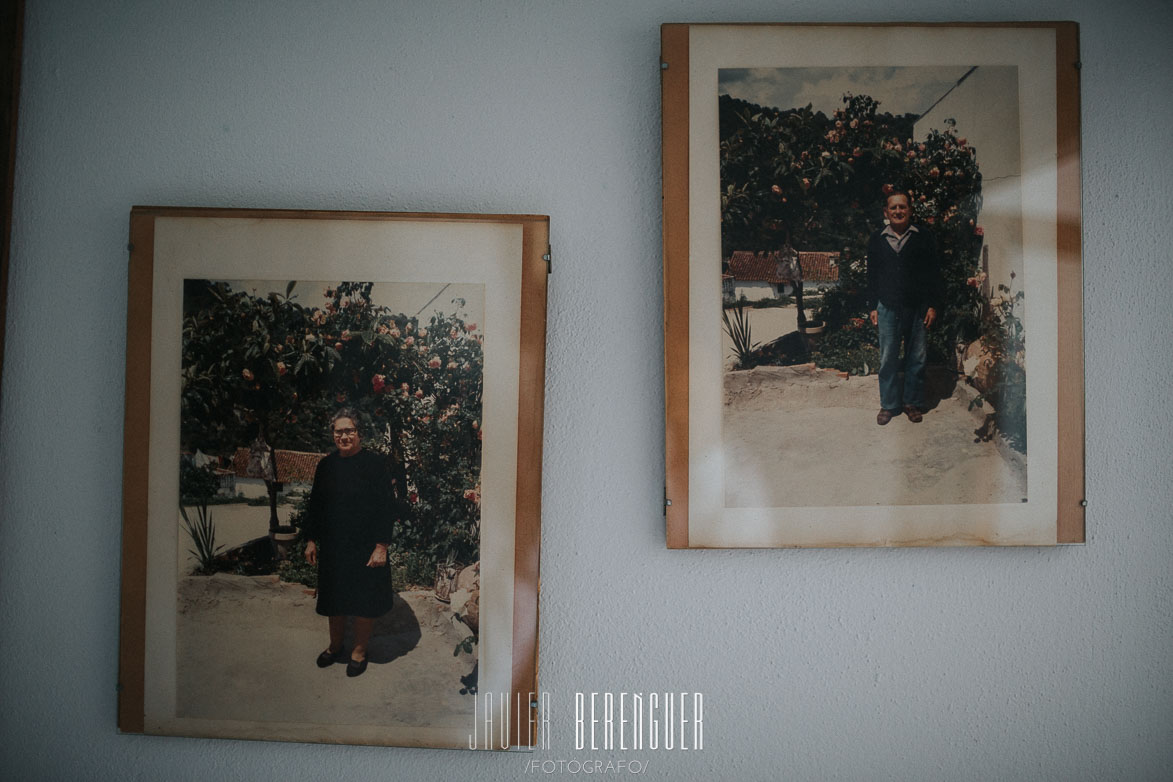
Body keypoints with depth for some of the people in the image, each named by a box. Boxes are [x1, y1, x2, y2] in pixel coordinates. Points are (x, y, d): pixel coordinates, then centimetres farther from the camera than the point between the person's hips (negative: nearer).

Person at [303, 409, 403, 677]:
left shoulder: (375, 464, -11)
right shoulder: (326, 465, 3)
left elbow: (387, 508, -12)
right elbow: (315, 506, 11)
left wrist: (381, 546, -16)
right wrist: (312, 541, 9)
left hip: (365, 547, -4)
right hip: (332, 546, 4)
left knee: (363, 600, 6)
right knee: (334, 597, 16)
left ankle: (359, 651, 24)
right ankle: (335, 646, 35)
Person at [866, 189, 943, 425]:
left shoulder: (924, 238, 3)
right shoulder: (877, 240, 8)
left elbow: (934, 274, 4)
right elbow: (872, 276, 11)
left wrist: (933, 306, -1)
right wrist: (872, 307, 7)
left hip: (917, 308, -1)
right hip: (887, 308, 1)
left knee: (916, 358, 5)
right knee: (888, 358, 2)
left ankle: (913, 403, 17)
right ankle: (888, 404, 13)